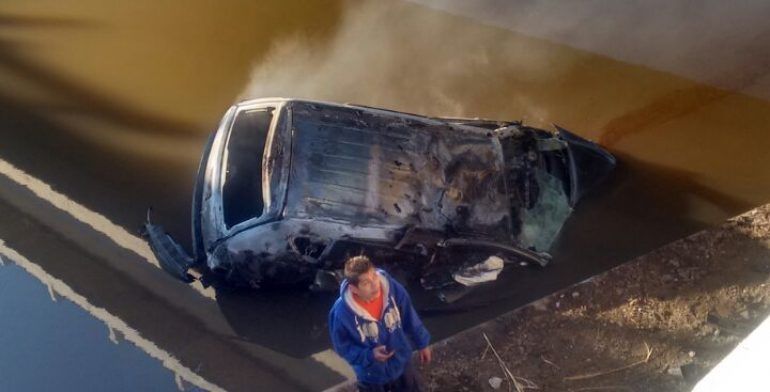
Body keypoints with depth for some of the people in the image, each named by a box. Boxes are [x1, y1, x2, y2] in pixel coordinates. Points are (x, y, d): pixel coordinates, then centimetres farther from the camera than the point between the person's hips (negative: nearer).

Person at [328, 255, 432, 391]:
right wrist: (369, 355, -28)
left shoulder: (393, 288, -25)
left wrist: (422, 343, 6)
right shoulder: (342, 312, -31)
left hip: (401, 364, 3)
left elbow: (410, 318, -6)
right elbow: (343, 346, -14)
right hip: (371, 375, -3)